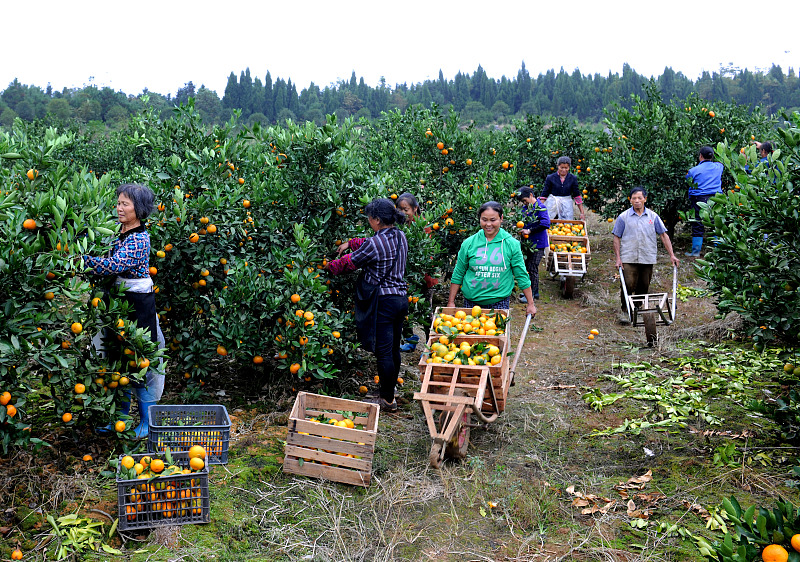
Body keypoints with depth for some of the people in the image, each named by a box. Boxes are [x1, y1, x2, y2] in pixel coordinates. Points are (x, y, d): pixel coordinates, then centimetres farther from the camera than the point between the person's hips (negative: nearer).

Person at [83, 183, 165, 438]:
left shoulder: (139, 239, -16)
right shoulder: (120, 234, 10)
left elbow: (113, 265, -27)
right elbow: (110, 263, 9)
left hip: (138, 303, -9)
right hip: (118, 301, 9)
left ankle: (147, 422, 12)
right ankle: (122, 416, 28)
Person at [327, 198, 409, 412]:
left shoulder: (375, 244, -17)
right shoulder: (400, 237, 7)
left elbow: (350, 263, -4)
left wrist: (329, 266, 13)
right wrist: (350, 243, 29)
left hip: (384, 302, -9)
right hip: (401, 298, 9)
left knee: (384, 352, 0)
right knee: (394, 349, 17)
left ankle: (388, 400, 8)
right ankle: (389, 391, 30)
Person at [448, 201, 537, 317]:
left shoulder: (511, 244, -1)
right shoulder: (468, 243, 1)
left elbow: (521, 275, 4)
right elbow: (458, 274, 9)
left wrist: (530, 304, 4)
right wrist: (451, 302, 8)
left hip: (500, 301, -1)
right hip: (472, 302, 1)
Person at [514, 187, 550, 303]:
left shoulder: (540, 207, -14)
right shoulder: (525, 208, 11)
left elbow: (545, 223, -25)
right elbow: (523, 221, 24)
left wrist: (529, 231, -22)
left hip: (537, 243, -8)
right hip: (528, 243, 9)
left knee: (532, 268, -6)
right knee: (528, 267, 13)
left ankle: (532, 294, 3)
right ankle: (534, 292, 25)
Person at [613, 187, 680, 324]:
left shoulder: (653, 216, 7)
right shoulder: (623, 217, 2)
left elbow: (664, 235, 8)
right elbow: (617, 238, 3)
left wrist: (672, 255, 2)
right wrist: (618, 258, -4)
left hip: (647, 259, 2)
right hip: (628, 259, -2)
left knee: (644, 287, 8)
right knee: (628, 285, -10)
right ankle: (625, 311, 3)